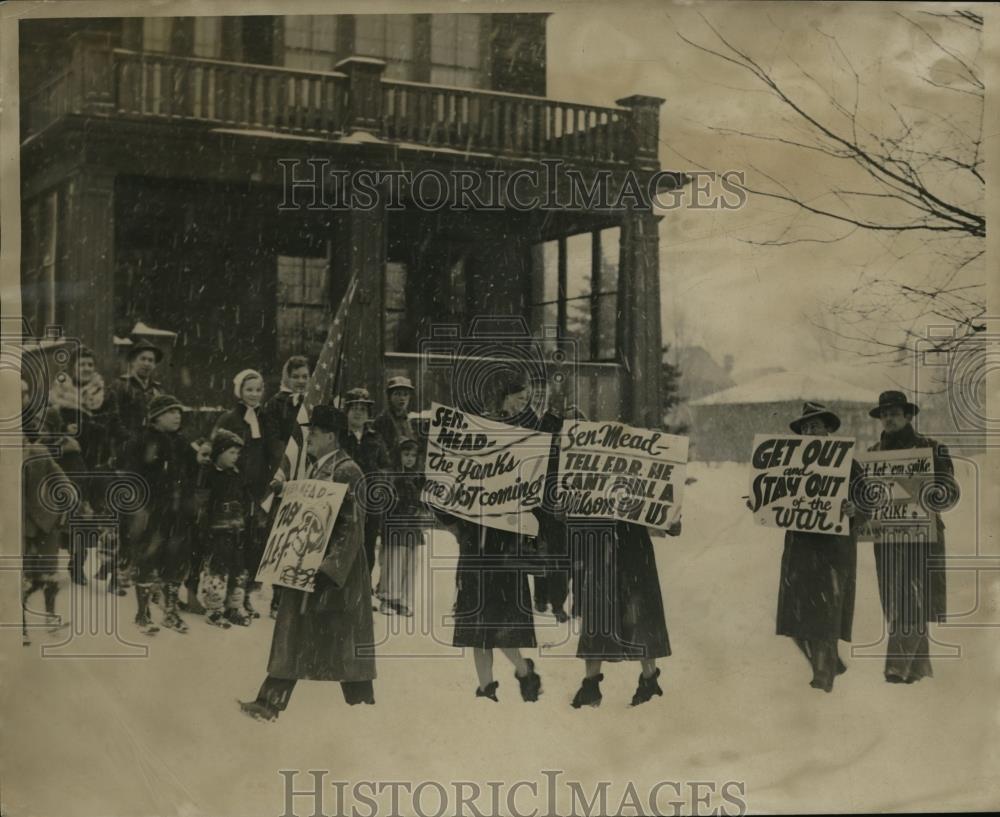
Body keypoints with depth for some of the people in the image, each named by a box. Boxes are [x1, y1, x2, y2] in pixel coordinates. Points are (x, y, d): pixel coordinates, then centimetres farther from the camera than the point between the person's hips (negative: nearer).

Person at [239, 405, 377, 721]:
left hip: (336, 568, -9)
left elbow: (352, 525, -18)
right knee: (292, 633, 7)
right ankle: (270, 702, 9)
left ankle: (362, 706, 12)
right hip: (309, 563, 9)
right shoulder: (317, 469, 12)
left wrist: (328, 565, -22)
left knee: (344, 636, 0)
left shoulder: (347, 472, -14)